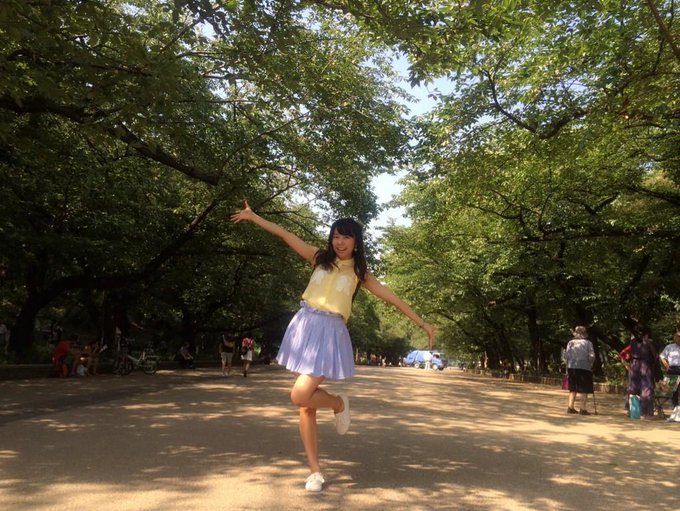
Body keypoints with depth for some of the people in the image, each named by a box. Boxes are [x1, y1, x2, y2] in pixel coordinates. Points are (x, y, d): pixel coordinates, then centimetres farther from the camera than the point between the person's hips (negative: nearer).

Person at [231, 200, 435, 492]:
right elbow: (285, 235, 10)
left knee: (300, 397, -19)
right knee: (306, 405, 3)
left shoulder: (359, 273, 7)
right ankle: (315, 471, 15)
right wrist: (253, 217, 11)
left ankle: (339, 404, 12)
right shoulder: (319, 258, 10)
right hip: (304, 327, 3)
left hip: (330, 333, -2)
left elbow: (392, 299, 7)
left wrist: (423, 323, 6)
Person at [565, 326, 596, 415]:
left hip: (572, 367, 3)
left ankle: (570, 407, 10)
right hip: (584, 367, -3)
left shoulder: (571, 342, 5)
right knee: (584, 390, 3)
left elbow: (566, 355, 0)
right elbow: (592, 356, -9)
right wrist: (590, 364, 8)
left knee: (573, 388, 13)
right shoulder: (588, 343, -1)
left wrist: (567, 369, 9)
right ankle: (582, 409, 1)